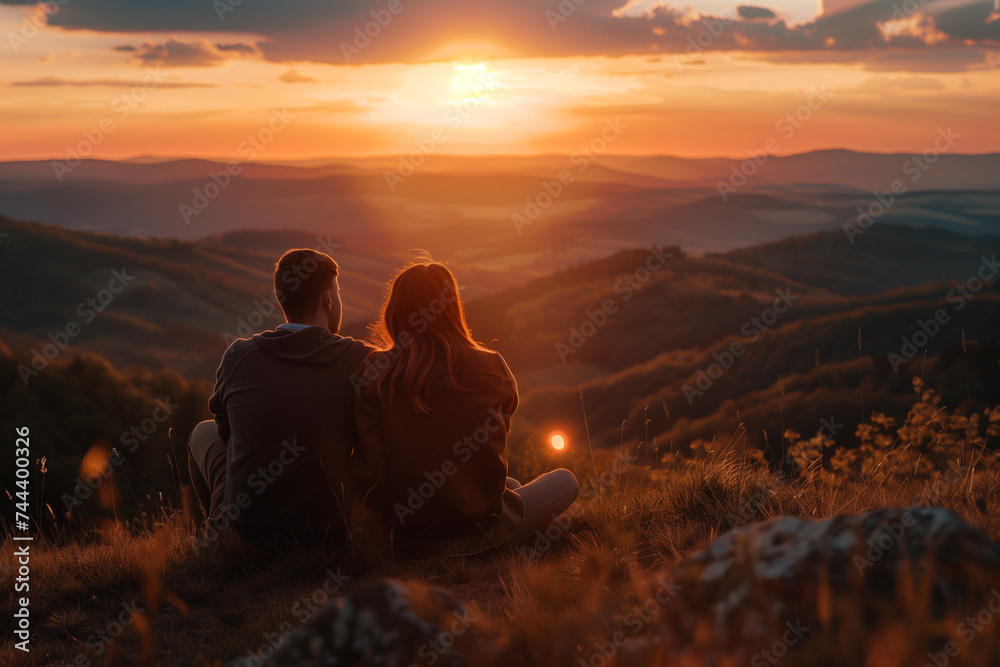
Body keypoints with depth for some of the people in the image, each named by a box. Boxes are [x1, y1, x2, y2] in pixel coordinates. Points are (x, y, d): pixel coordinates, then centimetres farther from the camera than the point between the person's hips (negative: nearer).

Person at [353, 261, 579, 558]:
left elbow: (373, 466, -11)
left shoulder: (373, 374, -9)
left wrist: (397, 522, 4)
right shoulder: (491, 366, -8)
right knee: (565, 481, 24)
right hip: (483, 530, -4)